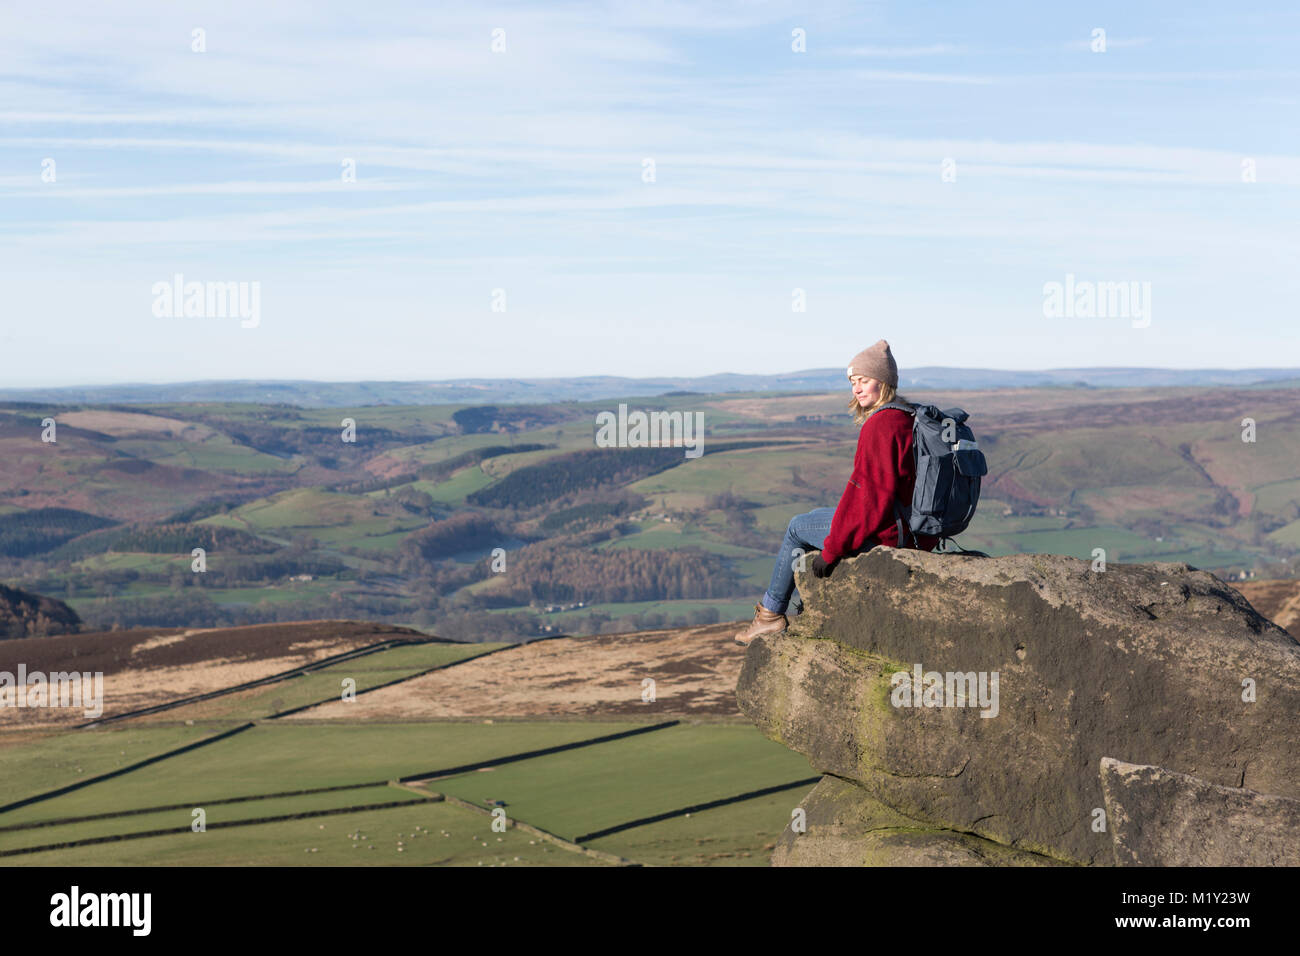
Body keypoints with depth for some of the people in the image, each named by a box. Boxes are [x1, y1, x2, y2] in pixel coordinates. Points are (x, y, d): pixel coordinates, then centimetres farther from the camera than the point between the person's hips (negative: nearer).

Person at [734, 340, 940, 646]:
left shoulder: (880, 426, -22)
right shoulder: (911, 418, 9)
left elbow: (867, 495, -24)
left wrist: (832, 550, -17)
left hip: (885, 535, -9)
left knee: (797, 526, 11)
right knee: (816, 516, 29)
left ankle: (771, 612, 23)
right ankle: (797, 607, 37)